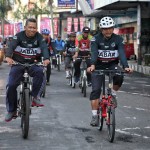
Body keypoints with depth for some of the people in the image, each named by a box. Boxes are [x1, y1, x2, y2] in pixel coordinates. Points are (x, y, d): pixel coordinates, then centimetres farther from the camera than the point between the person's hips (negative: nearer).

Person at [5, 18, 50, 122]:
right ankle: (11, 110, 5)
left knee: (39, 72, -32)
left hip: (32, 64, 0)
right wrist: (8, 57, -43)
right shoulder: (19, 36, -7)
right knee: (11, 86, -11)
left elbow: (44, 47, -19)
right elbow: (11, 46, -21)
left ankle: (34, 97, -20)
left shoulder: (39, 37, -4)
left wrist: (46, 58, -41)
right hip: (18, 64, 0)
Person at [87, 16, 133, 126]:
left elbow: (122, 53, -21)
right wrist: (92, 65, -46)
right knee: (95, 90, -12)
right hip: (99, 66, 0)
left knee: (119, 76, -32)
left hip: (112, 65, 1)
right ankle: (95, 115, -5)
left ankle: (113, 94, -2)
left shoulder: (118, 39, -9)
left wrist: (126, 66, -39)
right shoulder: (96, 39, -12)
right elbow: (94, 53, -26)